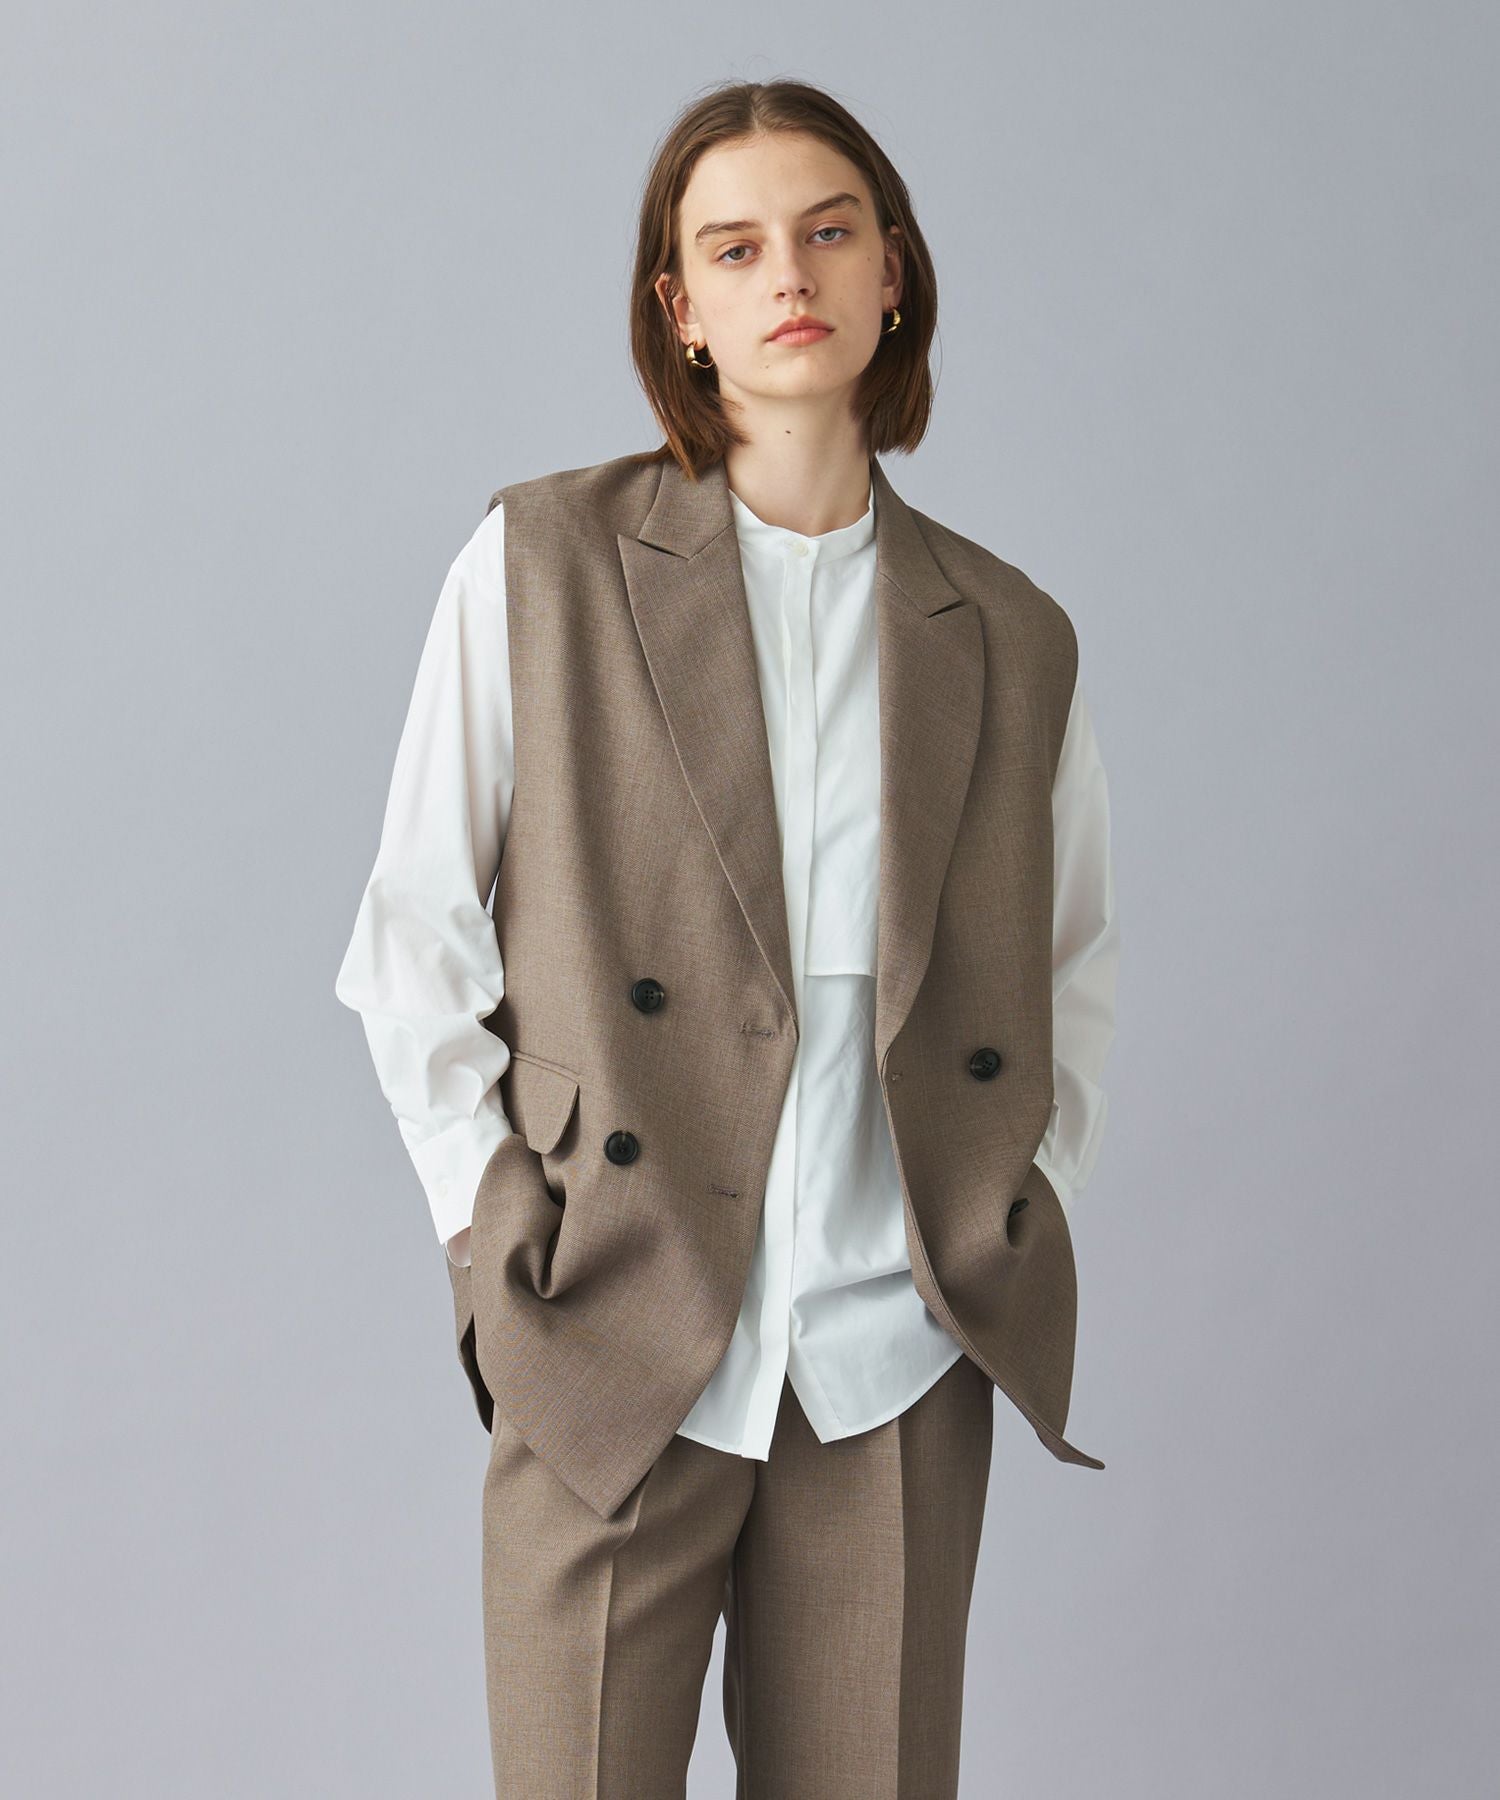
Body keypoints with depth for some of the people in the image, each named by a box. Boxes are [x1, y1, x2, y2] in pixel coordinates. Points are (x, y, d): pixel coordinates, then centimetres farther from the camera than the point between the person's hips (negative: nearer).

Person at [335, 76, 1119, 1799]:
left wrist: (1018, 1228, 9)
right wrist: (500, 1229, -4)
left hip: (899, 1372, 2)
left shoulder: (1009, 637, 8)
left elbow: (1073, 966, 20)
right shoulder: (542, 560, 1)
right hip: (617, 1351, -2)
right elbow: (412, 943, 3)